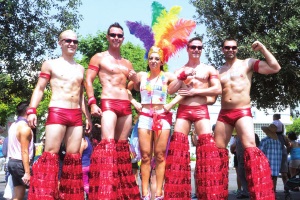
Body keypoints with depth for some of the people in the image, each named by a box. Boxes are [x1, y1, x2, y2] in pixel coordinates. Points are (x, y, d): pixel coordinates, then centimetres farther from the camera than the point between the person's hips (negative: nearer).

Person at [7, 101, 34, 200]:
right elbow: (24, 152, -20)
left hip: (12, 162, 9)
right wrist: (27, 172, -22)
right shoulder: (25, 127, -14)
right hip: (20, 163, -9)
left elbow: (15, 147, 15)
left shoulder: (13, 125, 14)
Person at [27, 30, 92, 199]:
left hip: (76, 115, 5)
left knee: (74, 156, 3)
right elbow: (39, 89, 3)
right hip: (57, 112, -5)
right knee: (51, 153, -10)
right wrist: (32, 110, -9)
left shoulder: (81, 69, 19)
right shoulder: (50, 64, 6)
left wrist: (88, 116, 15)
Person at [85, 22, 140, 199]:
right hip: (108, 104, -6)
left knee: (122, 145, 7)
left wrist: (135, 77, -1)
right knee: (108, 143, -19)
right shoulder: (99, 58, 6)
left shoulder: (127, 63, 21)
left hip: (126, 105, 6)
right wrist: (92, 103, -14)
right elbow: (88, 81, -2)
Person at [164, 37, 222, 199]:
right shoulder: (180, 70, 14)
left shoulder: (209, 69, 8)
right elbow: (170, 91, 2)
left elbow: (217, 89, -4)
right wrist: (182, 77, -12)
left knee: (207, 146, -12)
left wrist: (195, 91, -9)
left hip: (201, 111, -2)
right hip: (183, 111, 2)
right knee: (177, 147, -6)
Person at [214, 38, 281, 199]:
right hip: (224, 114, 5)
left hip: (243, 113, -4)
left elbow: (275, 68, -4)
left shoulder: (248, 63, 5)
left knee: (251, 149, -20)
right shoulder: (219, 71, 15)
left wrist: (262, 48, -4)